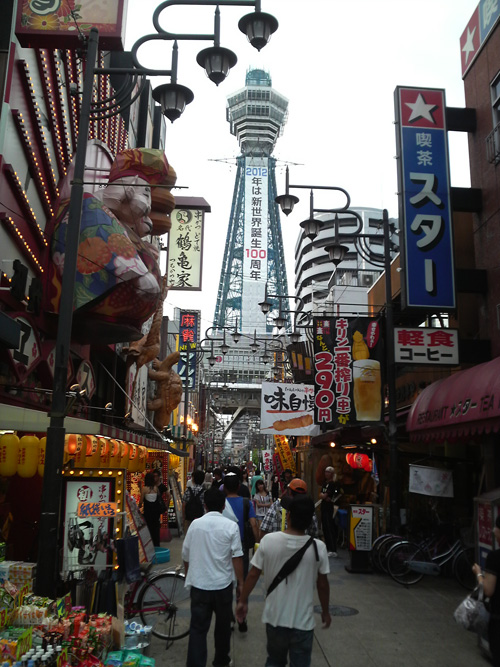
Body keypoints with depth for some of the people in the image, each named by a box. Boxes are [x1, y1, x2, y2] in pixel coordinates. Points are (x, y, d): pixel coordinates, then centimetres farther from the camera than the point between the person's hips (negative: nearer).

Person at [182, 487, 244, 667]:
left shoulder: (195, 524, 0)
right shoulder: (230, 526, -9)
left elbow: (186, 556, 8)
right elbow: (237, 557, -11)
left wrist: (189, 577, 23)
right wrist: (240, 582, -2)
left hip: (199, 584, 1)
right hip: (223, 584, -1)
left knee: (198, 628, 5)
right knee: (223, 625, 19)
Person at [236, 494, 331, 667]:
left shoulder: (268, 541, -14)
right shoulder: (318, 547, -15)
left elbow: (253, 575, -6)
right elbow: (322, 584, -3)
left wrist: (242, 600, 10)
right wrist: (325, 611, 13)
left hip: (275, 617, 1)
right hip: (303, 620, -1)